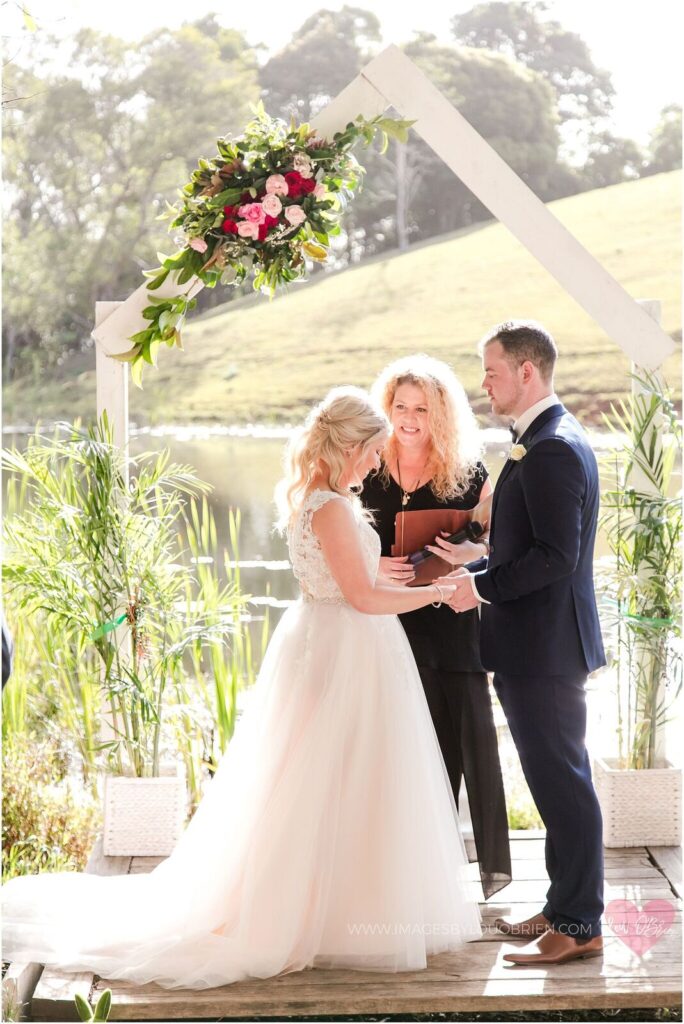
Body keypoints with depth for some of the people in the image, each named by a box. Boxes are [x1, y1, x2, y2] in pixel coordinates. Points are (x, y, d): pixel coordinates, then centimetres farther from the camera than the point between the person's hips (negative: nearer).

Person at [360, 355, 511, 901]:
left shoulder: (469, 473, -1)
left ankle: (493, 861, 15)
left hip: (453, 625, -2)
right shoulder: (369, 470, 3)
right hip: (390, 625, 2)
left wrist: (473, 552, -17)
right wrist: (375, 567, -12)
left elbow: (496, 543, 4)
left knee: (469, 738, 1)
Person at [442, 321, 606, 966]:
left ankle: (578, 926, 7)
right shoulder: (548, 442, 14)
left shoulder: (552, 450, -19)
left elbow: (555, 556, -24)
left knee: (560, 782, -2)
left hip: (544, 646, -11)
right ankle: (564, 907, 27)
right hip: (541, 645, 11)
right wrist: (473, 568, 9)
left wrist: (480, 586, -18)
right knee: (559, 780, 16)